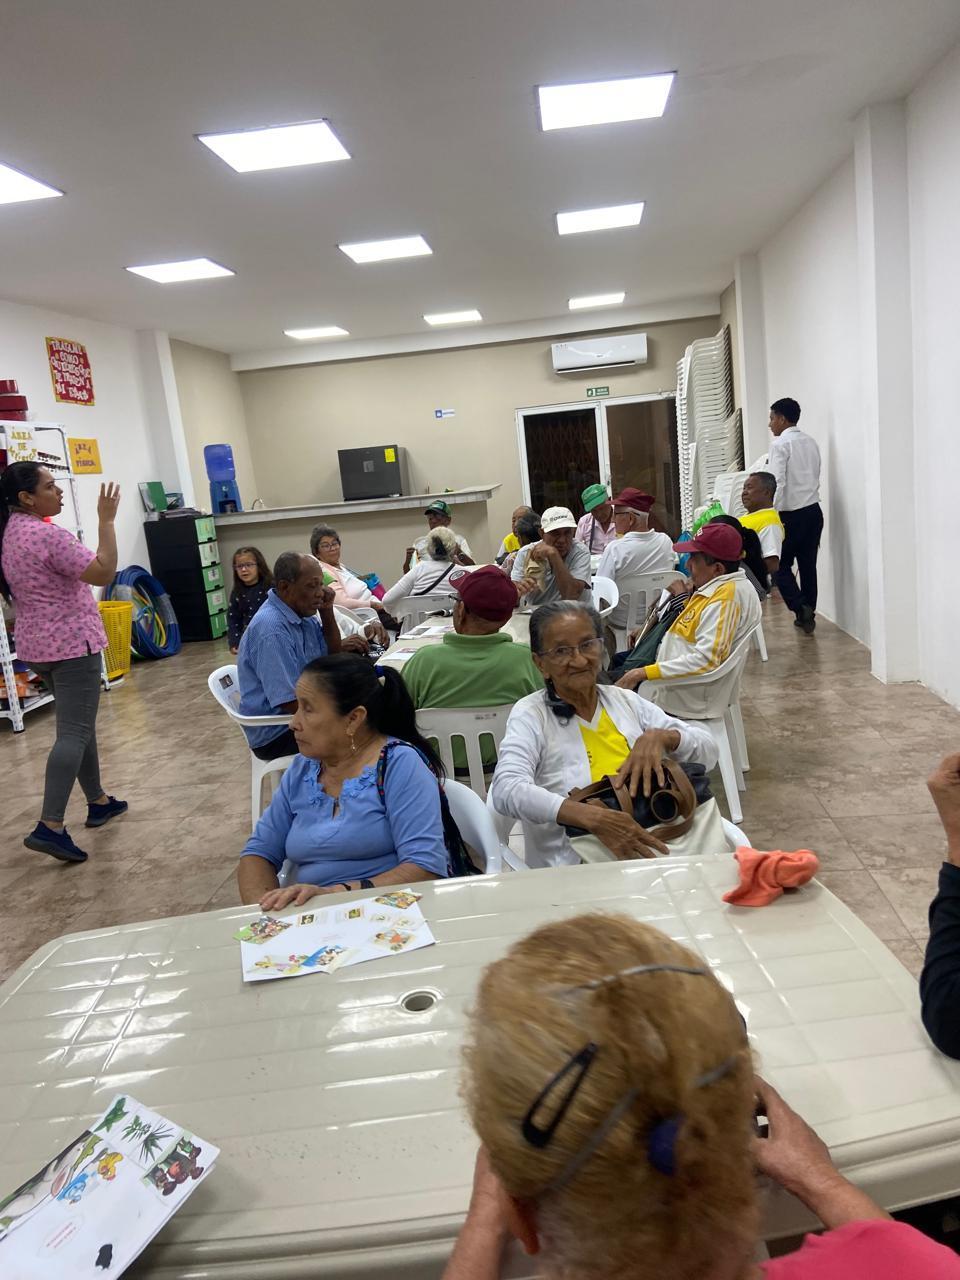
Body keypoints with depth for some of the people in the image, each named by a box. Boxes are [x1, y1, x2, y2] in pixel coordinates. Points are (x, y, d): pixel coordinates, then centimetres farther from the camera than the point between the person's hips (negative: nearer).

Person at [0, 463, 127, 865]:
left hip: (36, 646, 10)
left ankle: (98, 801, 28)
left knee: (78, 725, 18)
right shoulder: (48, 535, -20)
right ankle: (49, 827, -14)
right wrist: (106, 520, -20)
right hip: (72, 644, -10)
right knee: (74, 733, -9)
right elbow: (103, 573, -23)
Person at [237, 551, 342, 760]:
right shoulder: (272, 629, -27)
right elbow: (292, 702, -29)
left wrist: (327, 612, -6)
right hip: (277, 733, -9)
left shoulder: (300, 611, 1)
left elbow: (333, 656, 9)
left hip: (301, 709, 9)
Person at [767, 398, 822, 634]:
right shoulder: (811, 442, 13)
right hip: (814, 510, 7)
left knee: (781, 565, 4)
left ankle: (800, 608, -10)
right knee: (808, 564, 10)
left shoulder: (780, 444, -10)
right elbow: (815, 477, 16)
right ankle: (808, 616, 14)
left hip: (791, 514, -7)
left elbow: (777, 482, -17)